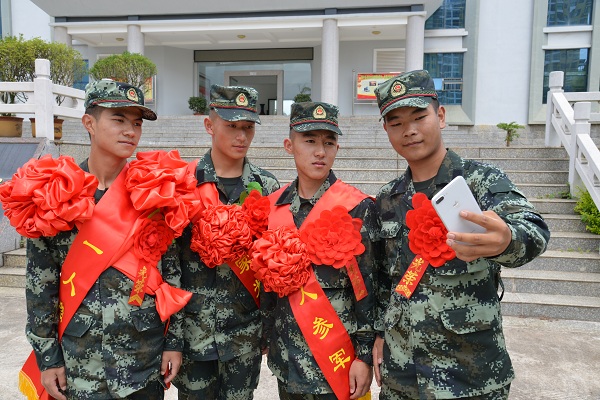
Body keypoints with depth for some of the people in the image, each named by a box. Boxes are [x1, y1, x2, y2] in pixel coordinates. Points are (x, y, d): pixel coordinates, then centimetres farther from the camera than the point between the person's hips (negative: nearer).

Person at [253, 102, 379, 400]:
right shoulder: (274, 206, 1)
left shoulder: (357, 207, -12)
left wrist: (364, 355, -12)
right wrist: (267, 337, 12)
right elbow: (268, 278, 9)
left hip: (335, 357, -4)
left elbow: (368, 287, -12)